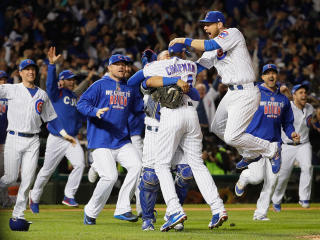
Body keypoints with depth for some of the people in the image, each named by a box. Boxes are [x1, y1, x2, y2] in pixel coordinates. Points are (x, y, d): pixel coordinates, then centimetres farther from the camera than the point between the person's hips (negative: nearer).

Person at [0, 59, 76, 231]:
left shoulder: (42, 95, 14)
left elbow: (51, 117, 19)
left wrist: (64, 134, 13)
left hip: (33, 141, 3)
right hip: (14, 139, -3)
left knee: (27, 179, -3)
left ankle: (18, 214, 3)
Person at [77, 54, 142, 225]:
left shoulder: (129, 88, 16)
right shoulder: (100, 85, 0)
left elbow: (138, 108, 22)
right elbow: (81, 103, -8)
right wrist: (95, 111, -27)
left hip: (122, 141, 5)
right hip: (100, 140, -5)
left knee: (136, 165, -19)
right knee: (110, 176, -17)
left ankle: (122, 209, -12)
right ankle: (91, 212, 4)